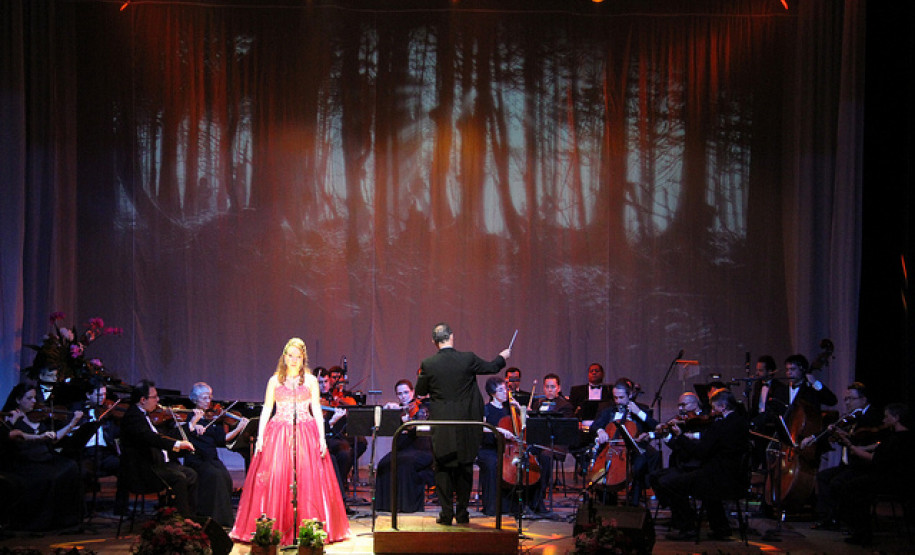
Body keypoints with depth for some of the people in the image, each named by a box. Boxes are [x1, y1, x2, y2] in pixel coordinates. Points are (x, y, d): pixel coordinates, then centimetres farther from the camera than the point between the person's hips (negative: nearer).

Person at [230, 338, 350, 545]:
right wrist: (260, 436, -2)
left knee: (308, 480, -5)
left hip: (306, 433, 0)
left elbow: (316, 410, 5)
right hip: (278, 434, 0)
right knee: (274, 479, -7)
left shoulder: (310, 380, 8)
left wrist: (321, 437, -4)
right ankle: (274, 529, -2)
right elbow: (266, 409, 8)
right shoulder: (275, 380, 9)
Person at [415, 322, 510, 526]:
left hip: (441, 427, -1)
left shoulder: (428, 364, -10)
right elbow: (492, 367, 8)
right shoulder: (468, 359, -9)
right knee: (465, 468, 12)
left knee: (443, 468, 9)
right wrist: (502, 357, 29)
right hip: (465, 424, 1)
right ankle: (462, 513, 14)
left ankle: (446, 514, 6)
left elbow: (420, 391, 2)